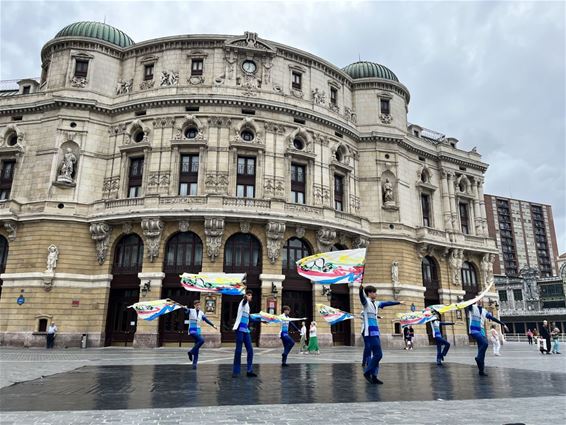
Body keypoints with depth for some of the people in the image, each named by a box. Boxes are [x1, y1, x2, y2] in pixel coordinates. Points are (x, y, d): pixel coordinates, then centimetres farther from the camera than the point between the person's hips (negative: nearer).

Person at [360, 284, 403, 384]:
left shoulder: (376, 303, 17)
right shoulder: (366, 302, -8)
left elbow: (387, 303, 32)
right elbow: (362, 297, -31)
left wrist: (399, 302, 42)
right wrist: (361, 289, -53)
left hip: (376, 332, 9)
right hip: (370, 332, -9)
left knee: (376, 354, 8)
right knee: (378, 354, -12)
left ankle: (374, 376, 12)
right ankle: (367, 372, -1)